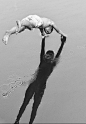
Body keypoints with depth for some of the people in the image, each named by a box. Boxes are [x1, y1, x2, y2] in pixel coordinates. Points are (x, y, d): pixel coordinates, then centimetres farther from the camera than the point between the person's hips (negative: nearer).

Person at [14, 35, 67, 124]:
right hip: (33, 85, 1)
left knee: (35, 107, 1)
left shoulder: (52, 65, 5)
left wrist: (62, 43, -9)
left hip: (41, 88, -1)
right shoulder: (42, 62, 7)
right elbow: (42, 50, 3)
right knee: (25, 103, 1)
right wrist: (43, 39, -2)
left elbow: (58, 55, -3)